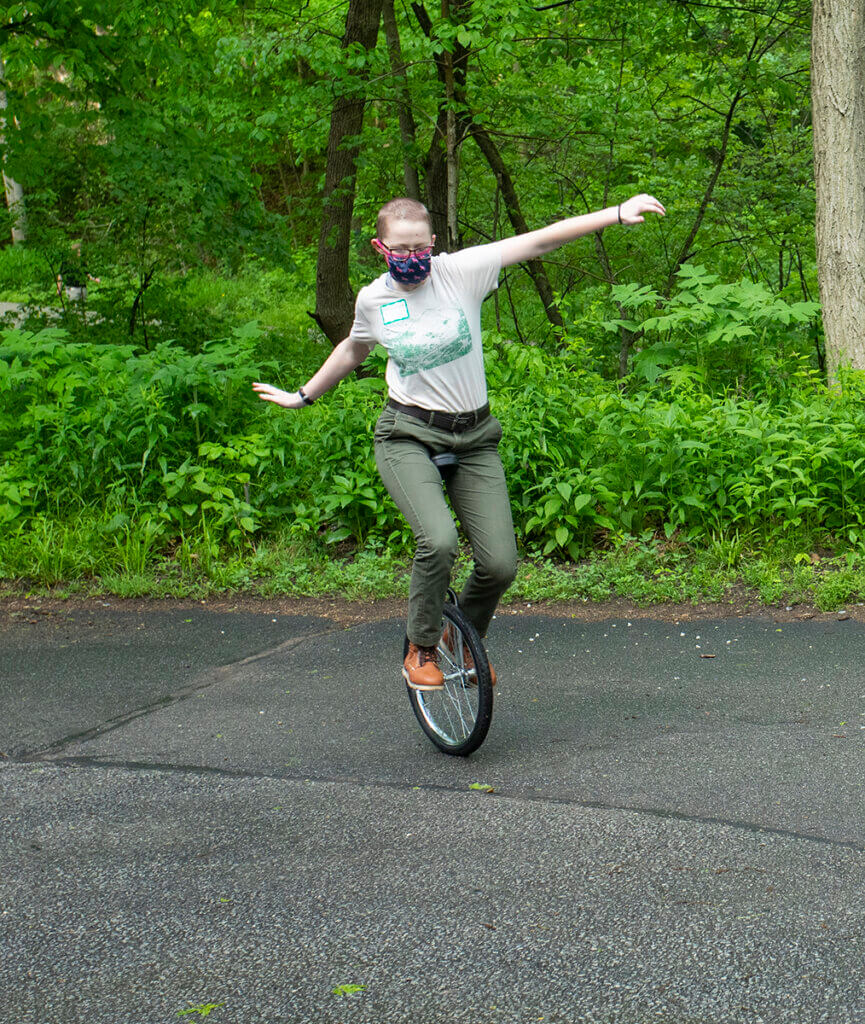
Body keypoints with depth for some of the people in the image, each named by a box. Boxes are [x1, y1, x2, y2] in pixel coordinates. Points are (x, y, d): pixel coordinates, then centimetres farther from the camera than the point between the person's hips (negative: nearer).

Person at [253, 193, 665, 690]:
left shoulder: (461, 272, -7)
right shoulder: (374, 299, 0)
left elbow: (539, 241, -15)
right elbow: (353, 351, 23)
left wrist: (618, 213, -23)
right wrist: (302, 396, 33)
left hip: (473, 437, 1)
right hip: (408, 436, -1)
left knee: (500, 564, -7)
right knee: (439, 539, -27)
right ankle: (422, 649, -4)